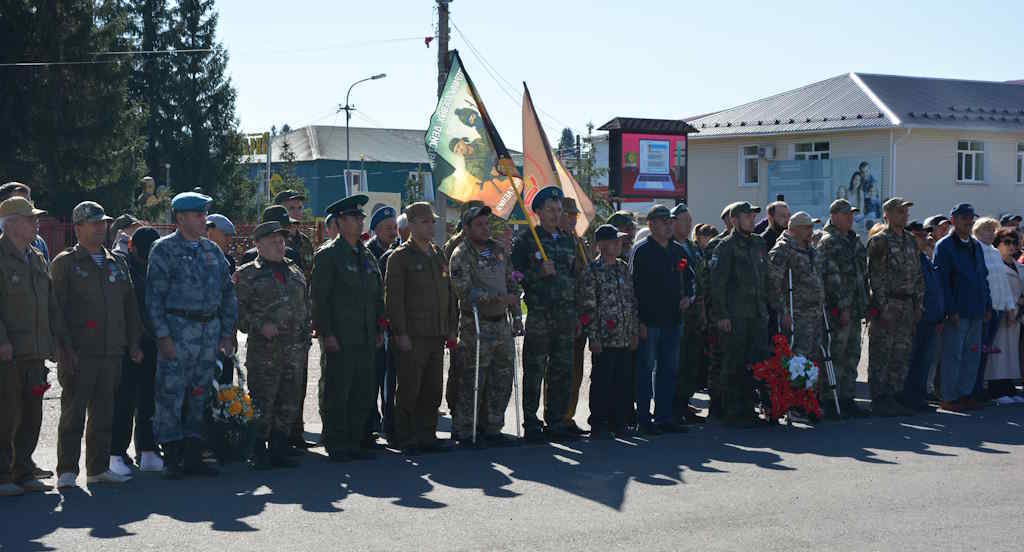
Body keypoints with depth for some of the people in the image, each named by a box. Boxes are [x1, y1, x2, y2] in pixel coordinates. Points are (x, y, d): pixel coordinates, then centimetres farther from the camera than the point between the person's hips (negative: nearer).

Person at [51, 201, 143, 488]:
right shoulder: (64, 263, 1)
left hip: (111, 352, 5)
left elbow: (130, 305, 20)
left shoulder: (117, 263, 17)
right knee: (73, 413, -2)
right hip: (78, 354, -5)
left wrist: (133, 343, 13)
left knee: (104, 413, 8)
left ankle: (98, 467, 17)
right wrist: (65, 348, -12)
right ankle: (67, 471, 4)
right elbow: (57, 308, -5)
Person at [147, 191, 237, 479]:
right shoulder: (164, 250, -3)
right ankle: (173, 459, 1)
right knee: (171, 393, -5)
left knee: (199, 395, 9)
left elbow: (228, 293, 17)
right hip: (178, 328, -6)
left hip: (210, 329, 6)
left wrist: (227, 333, 10)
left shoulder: (212, 251, 15)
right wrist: (163, 335, -15)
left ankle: (193, 457, 16)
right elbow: (154, 296, -8)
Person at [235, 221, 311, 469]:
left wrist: (305, 344, 15)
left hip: (294, 348, 5)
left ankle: (279, 450, 17)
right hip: (263, 348, -5)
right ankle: (259, 453, 4)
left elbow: (305, 310, 21)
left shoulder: (295, 273, 18)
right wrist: (259, 326, -17)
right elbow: (239, 309, -5)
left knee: (289, 404, 7)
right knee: (262, 402, -5)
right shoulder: (247, 274, 1)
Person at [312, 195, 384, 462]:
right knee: (337, 393, -4)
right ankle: (336, 445, 3)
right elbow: (320, 297, -8)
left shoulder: (367, 256, 17)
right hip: (340, 338, -7)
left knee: (363, 394, 7)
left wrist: (380, 328, 14)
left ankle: (354, 442, 15)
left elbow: (378, 295, 21)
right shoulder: (327, 255, -4)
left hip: (365, 339, 7)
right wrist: (327, 333, -14)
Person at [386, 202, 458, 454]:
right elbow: (393, 297, -9)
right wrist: (401, 333, -14)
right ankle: (404, 439, 7)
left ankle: (427, 435, 18)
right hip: (412, 337, -6)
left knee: (433, 389, 10)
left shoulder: (439, 255, 15)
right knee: (409, 390, -2)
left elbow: (450, 293, 20)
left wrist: (451, 328, 13)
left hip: (437, 336, 6)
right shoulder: (400, 257, -5)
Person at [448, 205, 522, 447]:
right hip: (476, 328, -7)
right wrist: (499, 298, -22)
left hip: (501, 323, 7)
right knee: (471, 381, -6)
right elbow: (465, 291, -18)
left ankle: (491, 428, 20)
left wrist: (516, 315, 12)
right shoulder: (461, 255, -8)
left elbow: (512, 284, 19)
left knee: (502, 379, 9)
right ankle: (464, 431, 3)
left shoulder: (499, 250, 13)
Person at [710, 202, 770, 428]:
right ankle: (733, 414, 5)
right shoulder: (726, 246, -6)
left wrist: (765, 307, 15)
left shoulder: (758, 243, 16)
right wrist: (721, 314, -15)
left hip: (758, 314, 7)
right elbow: (717, 283, -10)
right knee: (734, 365, -2)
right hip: (735, 316, -6)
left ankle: (748, 410, 13)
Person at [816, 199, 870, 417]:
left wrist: (865, 304, 18)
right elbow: (831, 277, -17)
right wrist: (842, 307, -20)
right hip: (838, 309, -9)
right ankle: (828, 401, -2)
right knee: (835, 356, -6)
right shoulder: (828, 242, -10)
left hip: (855, 309, 9)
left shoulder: (854, 241, 18)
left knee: (852, 355, 12)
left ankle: (847, 399, 19)